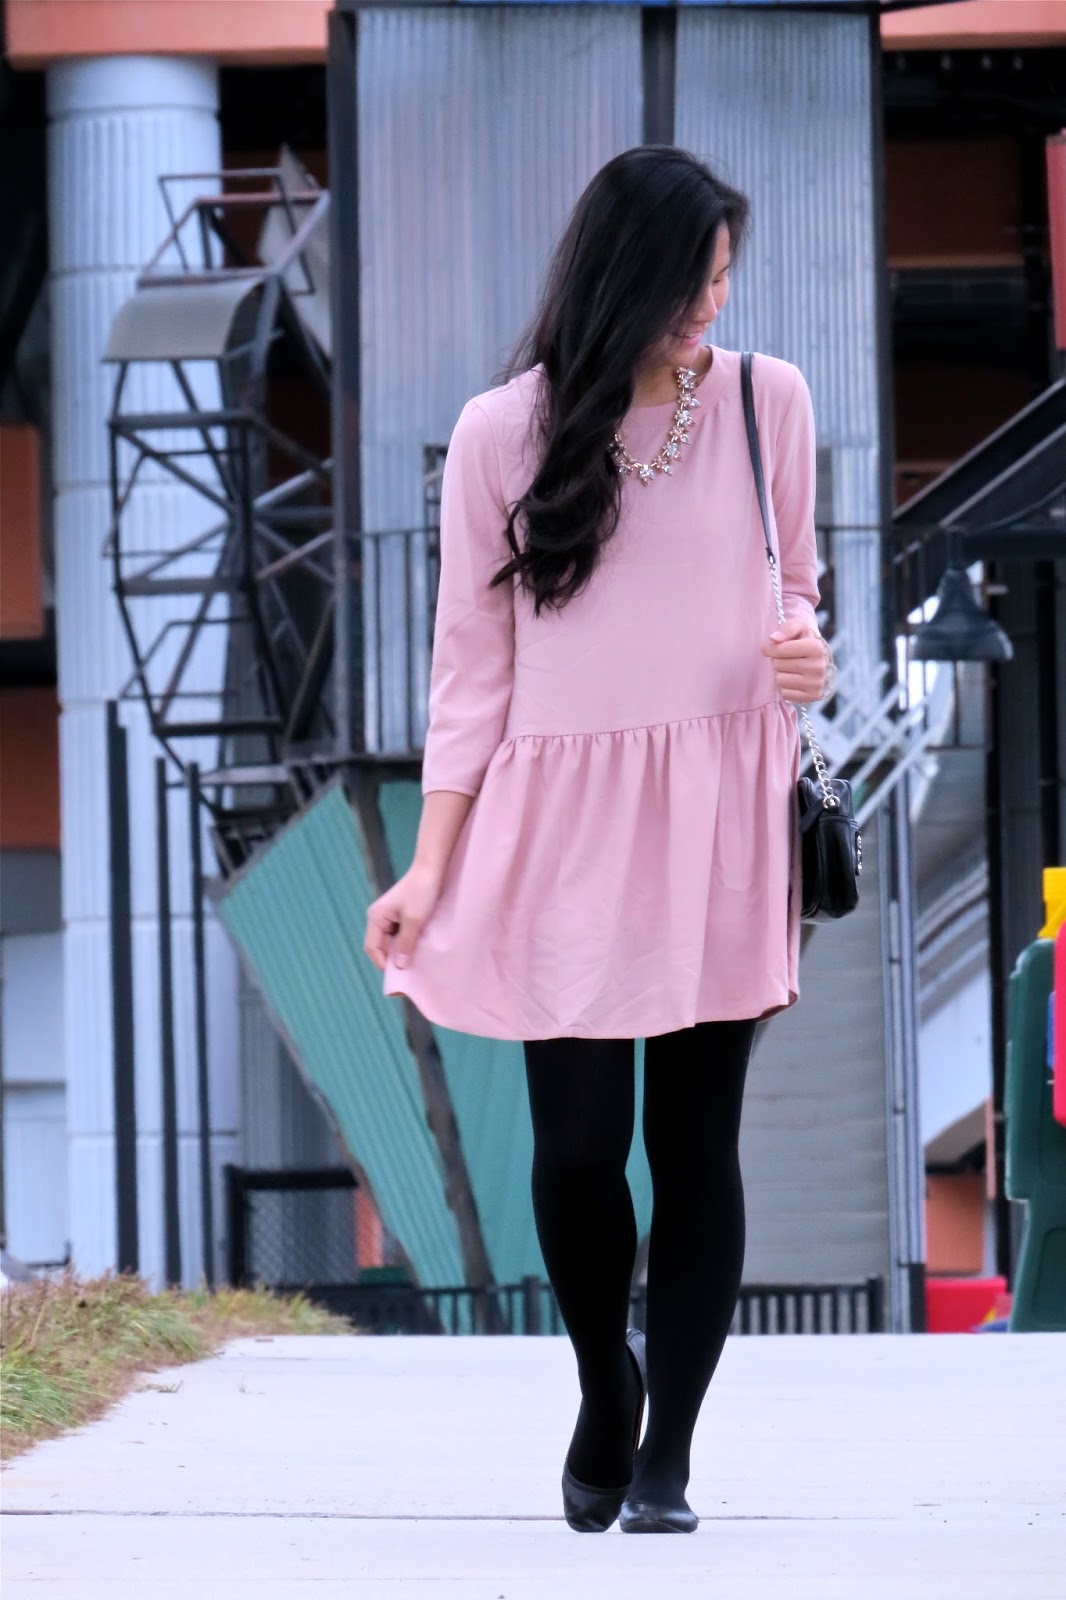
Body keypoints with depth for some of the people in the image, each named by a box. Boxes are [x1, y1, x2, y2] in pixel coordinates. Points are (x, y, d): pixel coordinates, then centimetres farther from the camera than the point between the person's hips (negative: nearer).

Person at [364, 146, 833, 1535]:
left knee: (696, 1143, 1)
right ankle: (605, 1386, 26)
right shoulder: (504, 434, 0)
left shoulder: (767, 402, 3)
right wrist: (432, 862, 0)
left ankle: (666, 1456, 10)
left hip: (720, 821, 1)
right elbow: (473, 663, 4)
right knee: (577, 1145, -3)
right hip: (564, 821, -1)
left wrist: (805, 655, -7)